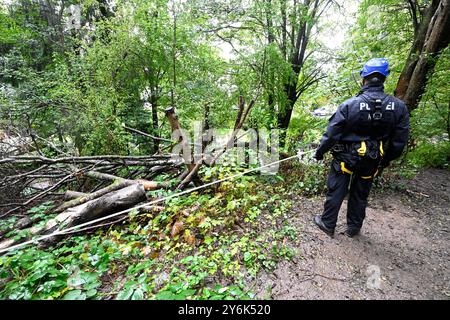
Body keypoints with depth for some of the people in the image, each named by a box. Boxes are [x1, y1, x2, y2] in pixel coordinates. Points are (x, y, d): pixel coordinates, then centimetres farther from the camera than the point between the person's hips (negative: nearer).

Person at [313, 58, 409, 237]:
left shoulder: (349, 104, -18)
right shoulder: (399, 107, -6)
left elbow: (332, 133, -14)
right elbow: (399, 142, 0)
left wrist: (320, 152, -1)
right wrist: (385, 161, 14)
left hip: (345, 157, -3)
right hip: (371, 162, 4)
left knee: (335, 191, 10)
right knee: (361, 194, 19)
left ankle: (328, 224, 25)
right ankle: (353, 227, 36)